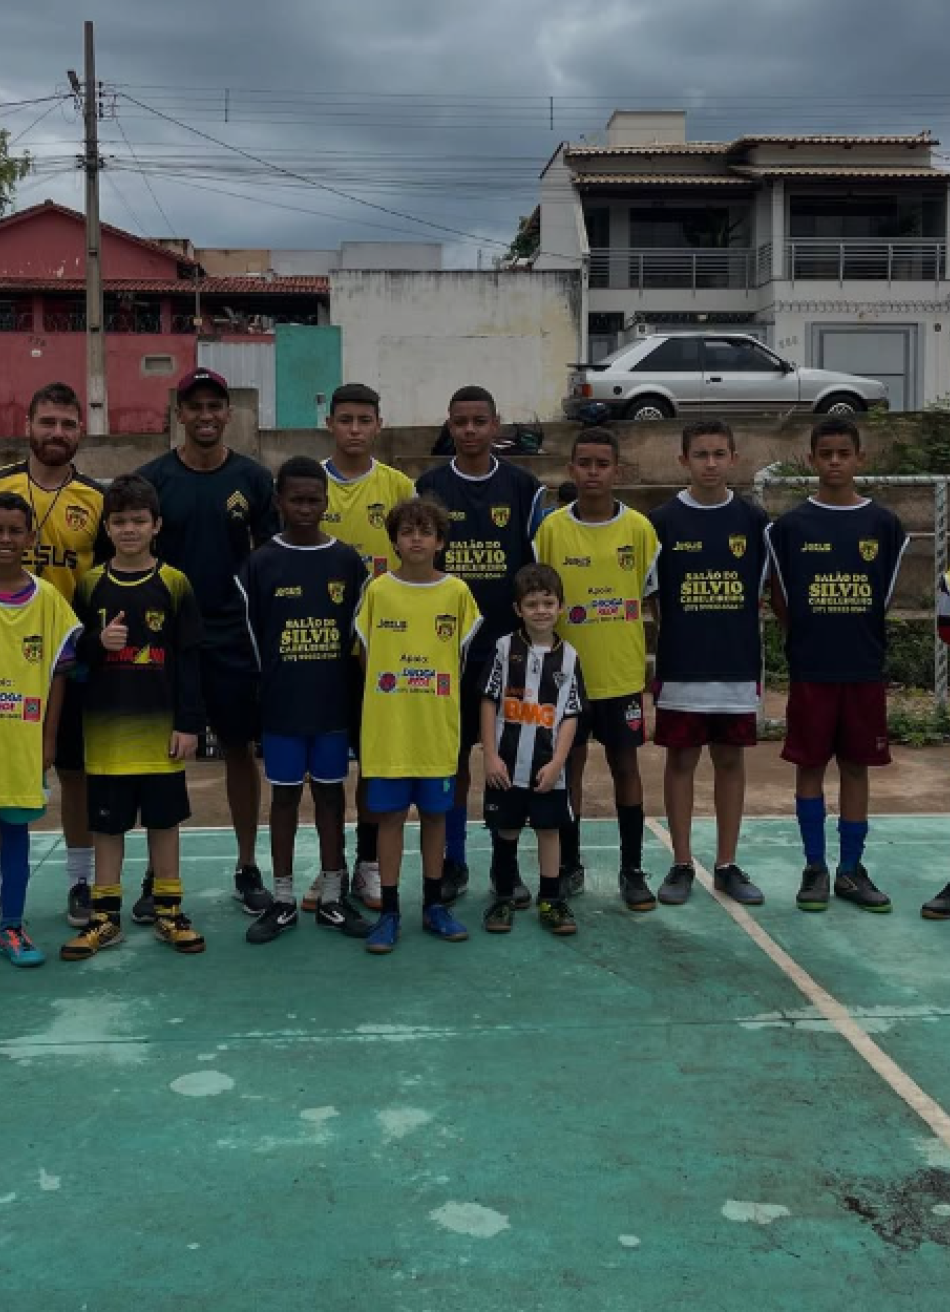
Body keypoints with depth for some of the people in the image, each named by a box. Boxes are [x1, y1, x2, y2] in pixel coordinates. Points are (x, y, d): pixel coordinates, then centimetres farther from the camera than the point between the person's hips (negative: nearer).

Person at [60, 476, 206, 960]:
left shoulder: (174, 584, -2)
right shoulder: (90, 585, 2)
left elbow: (189, 660, -3)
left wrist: (189, 724, -7)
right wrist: (98, 641, -15)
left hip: (161, 728, -1)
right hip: (105, 729, 1)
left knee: (163, 820, 8)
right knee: (107, 823, 8)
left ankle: (168, 912, 20)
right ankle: (105, 916, 19)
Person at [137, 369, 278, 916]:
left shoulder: (253, 477, 1)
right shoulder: (153, 477, -1)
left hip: (236, 638, 0)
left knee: (241, 748, 8)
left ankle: (248, 868, 21)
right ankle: (158, 875, 19)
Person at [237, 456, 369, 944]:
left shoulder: (347, 560, 1)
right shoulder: (261, 563, -3)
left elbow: (360, 632, 6)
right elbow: (248, 635, 1)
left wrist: (353, 689, 4)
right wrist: (266, 685, 0)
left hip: (334, 703, 1)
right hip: (280, 704, -1)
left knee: (330, 793, 9)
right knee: (285, 794, 7)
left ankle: (331, 896, 20)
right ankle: (283, 900, 18)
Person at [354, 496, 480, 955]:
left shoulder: (457, 592, -1)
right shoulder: (377, 590, -2)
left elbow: (463, 654, 8)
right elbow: (366, 651, 6)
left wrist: (438, 690, 6)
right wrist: (392, 687, 2)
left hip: (438, 729, 1)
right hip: (387, 729, -1)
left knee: (434, 815, 11)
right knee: (390, 816, 5)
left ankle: (434, 905, 23)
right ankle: (389, 911, 14)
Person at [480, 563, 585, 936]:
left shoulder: (568, 657, 0)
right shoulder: (504, 648, -2)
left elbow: (570, 716, 0)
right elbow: (488, 702, -2)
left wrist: (556, 762, -8)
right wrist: (491, 756, -7)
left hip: (548, 765, 1)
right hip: (506, 763, 0)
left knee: (549, 829, 8)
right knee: (505, 831, 9)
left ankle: (551, 900, 19)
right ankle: (503, 898, 22)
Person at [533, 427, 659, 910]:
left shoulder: (639, 528, -2)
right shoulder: (551, 528, -3)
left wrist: (654, 662, 5)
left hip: (623, 674, 0)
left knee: (625, 766, 7)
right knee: (568, 766, 9)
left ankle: (632, 869, 18)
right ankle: (569, 866, 21)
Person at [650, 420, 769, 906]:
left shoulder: (753, 520, 3)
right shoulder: (663, 521, -2)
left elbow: (762, 590, 10)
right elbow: (650, 595, 3)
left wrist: (750, 645, 5)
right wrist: (667, 642, -1)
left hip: (739, 667, 2)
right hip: (680, 667, -2)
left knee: (731, 761, 9)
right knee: (681, 761, 6)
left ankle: (727, 866, 20)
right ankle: (681, 866, 16)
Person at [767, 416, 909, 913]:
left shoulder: (883, 523, 2)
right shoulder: (790, 525, -1)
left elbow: (887, 597, 8)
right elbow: (780, 600, 5)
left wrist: (862, 640, 7)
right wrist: (805, 642, 4)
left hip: (866, 670, 1)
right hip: (810, 670, -1)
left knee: (856, 767, 8)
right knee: (810, 766, 5)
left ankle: (851, 870, 18)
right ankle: (814, 868, 16)